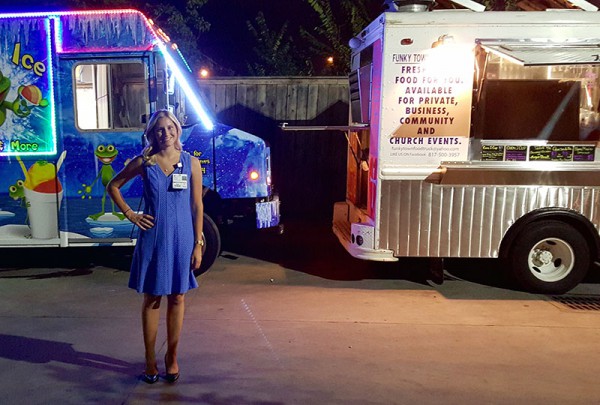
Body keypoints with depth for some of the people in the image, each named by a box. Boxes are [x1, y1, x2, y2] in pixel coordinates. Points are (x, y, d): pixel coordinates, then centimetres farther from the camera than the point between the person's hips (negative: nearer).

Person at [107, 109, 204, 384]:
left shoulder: (191, 163, 0)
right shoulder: (144, 162, 0)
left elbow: (197, 206, 0)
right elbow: (113, 186, 12)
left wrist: (198, 245, -2)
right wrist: (130, 215, 0)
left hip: (182, 239, 0)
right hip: (152, 239, 0)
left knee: (177, 298, 10)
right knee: (152, 299, 9)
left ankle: (171, 356, 26)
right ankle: (150, 359, 23)